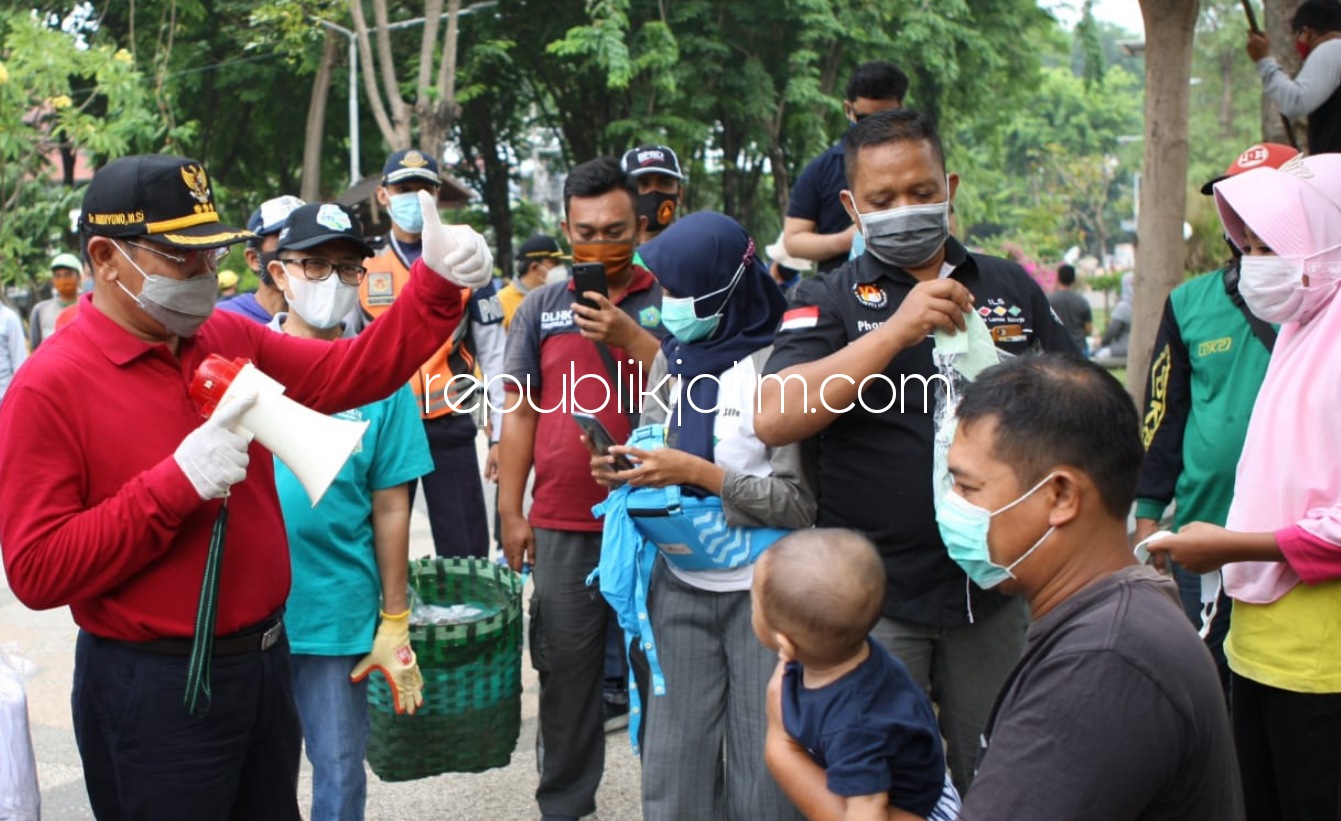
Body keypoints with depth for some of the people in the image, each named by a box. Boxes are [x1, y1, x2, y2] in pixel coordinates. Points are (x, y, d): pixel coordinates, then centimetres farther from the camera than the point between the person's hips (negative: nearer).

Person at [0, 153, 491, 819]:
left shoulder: (229, 340, 4)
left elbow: (355, 371, 5)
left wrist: (438, 283, -9)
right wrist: (178, 481, -27)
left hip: (263, 659, 7)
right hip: (154, 690, -7)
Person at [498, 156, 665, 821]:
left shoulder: (670, 303, 4)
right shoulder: (542, 309, 9)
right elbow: (520, 412, 9)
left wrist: (630, 338, -18)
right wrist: (510, 512, 5)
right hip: (563, 527, 2)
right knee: (566, 671, 8)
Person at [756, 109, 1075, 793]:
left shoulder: (1011, 287, 8)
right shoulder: (829, 300, -2)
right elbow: (773, 419, -18)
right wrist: (895, 331, -23)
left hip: (996, 585, 3)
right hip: (875, 597, -3)